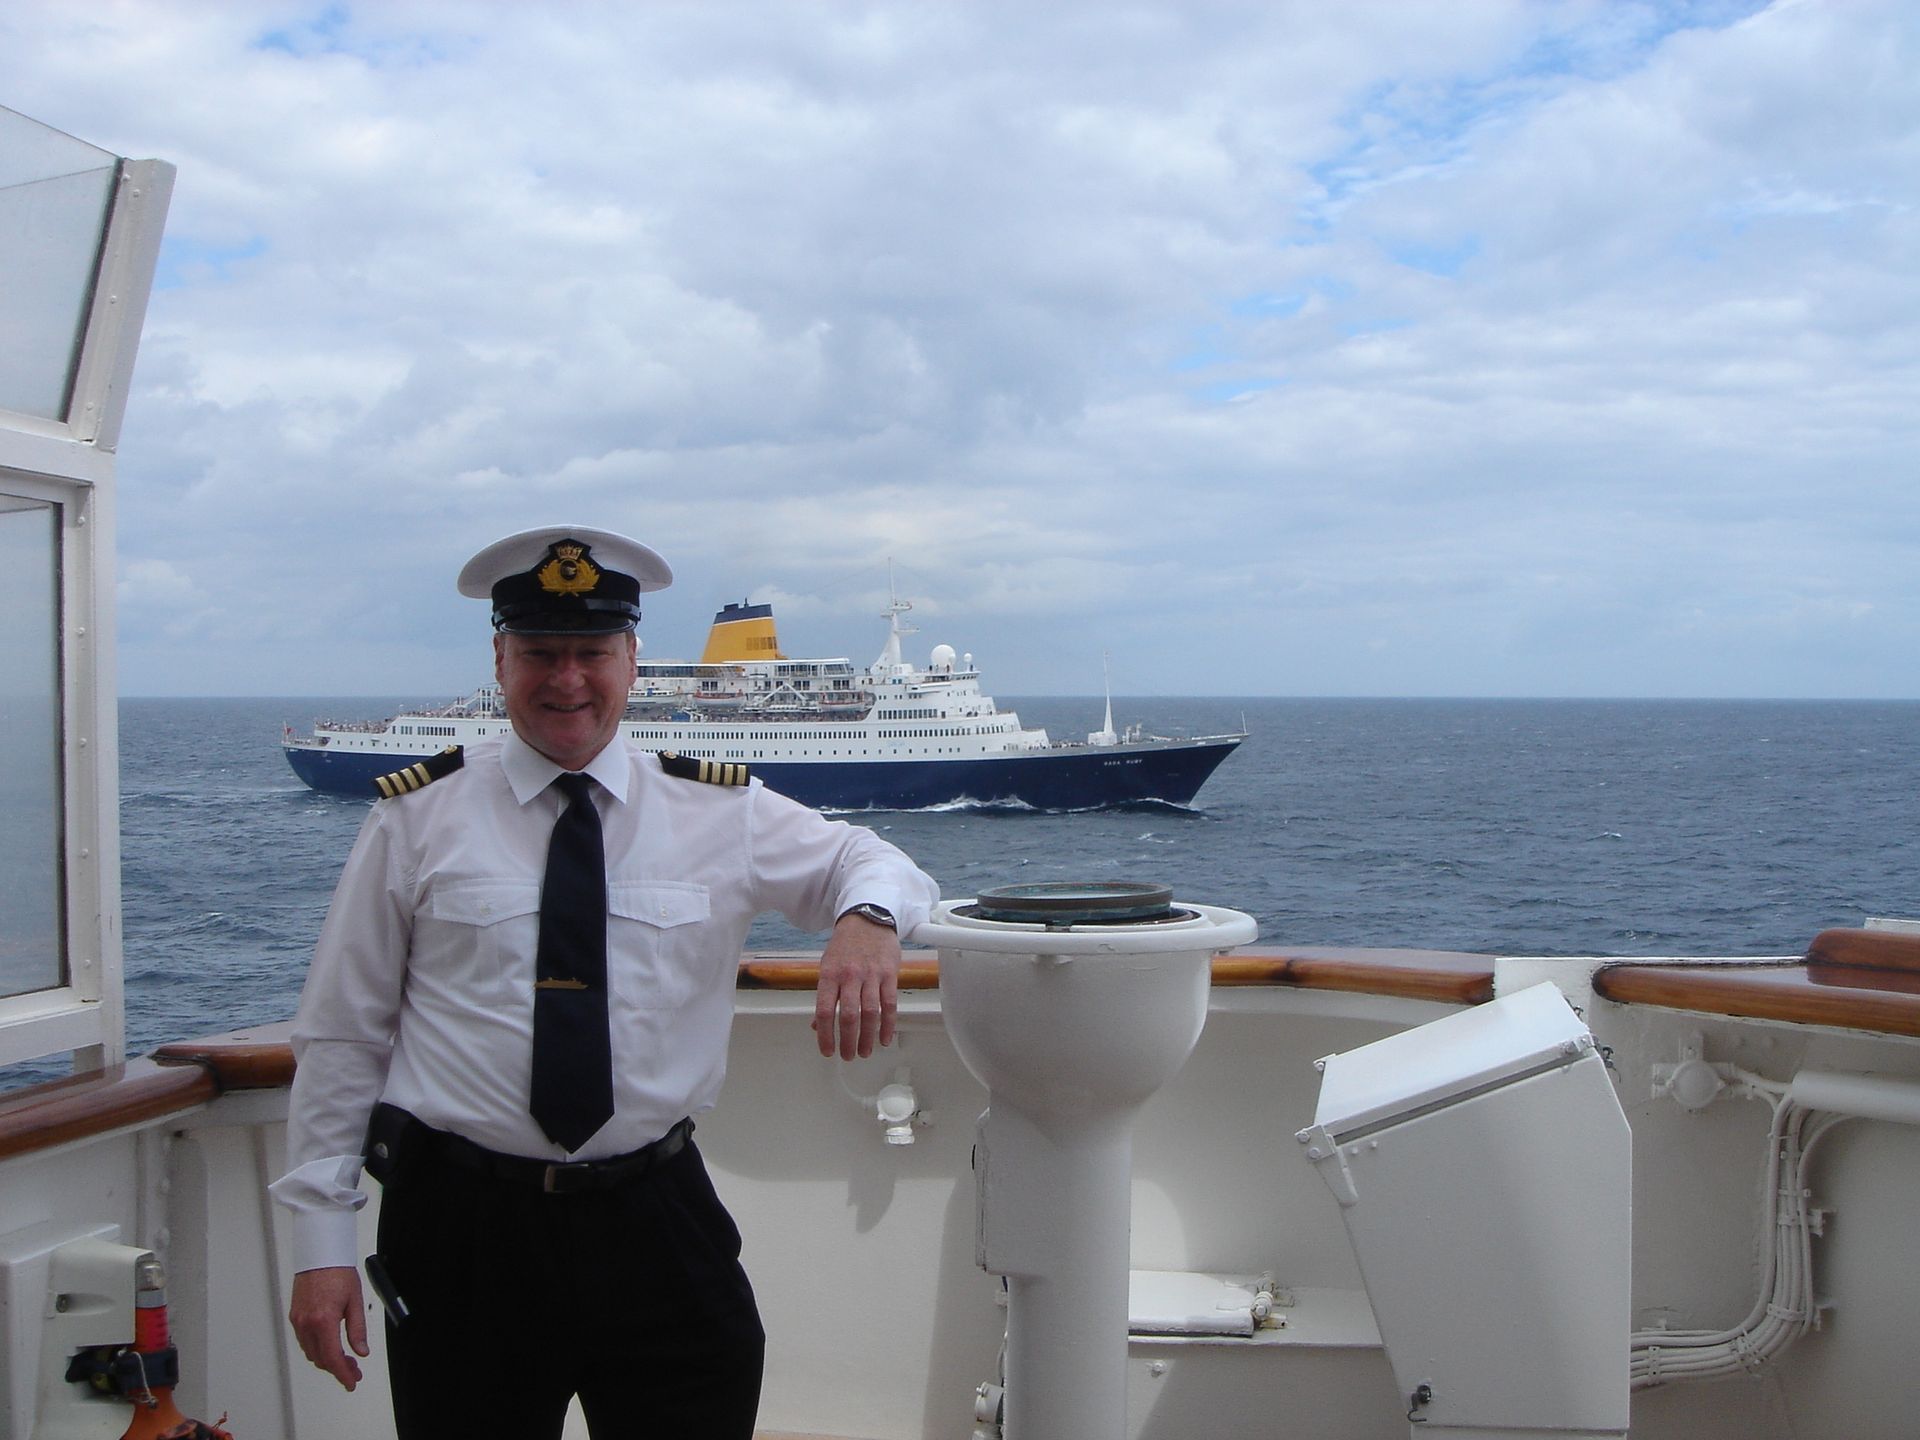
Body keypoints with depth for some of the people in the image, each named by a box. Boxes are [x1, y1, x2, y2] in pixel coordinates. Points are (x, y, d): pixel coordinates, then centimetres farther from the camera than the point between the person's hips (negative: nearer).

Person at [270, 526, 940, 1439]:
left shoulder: (721, 814, 3)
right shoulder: (415, 821, 0)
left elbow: (873, 864, 12)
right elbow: (341, 1037, 3)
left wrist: (866, 919, -14)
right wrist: (320, 1243, -1)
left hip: (657, 1224, 1)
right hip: (461, 1225, -1)